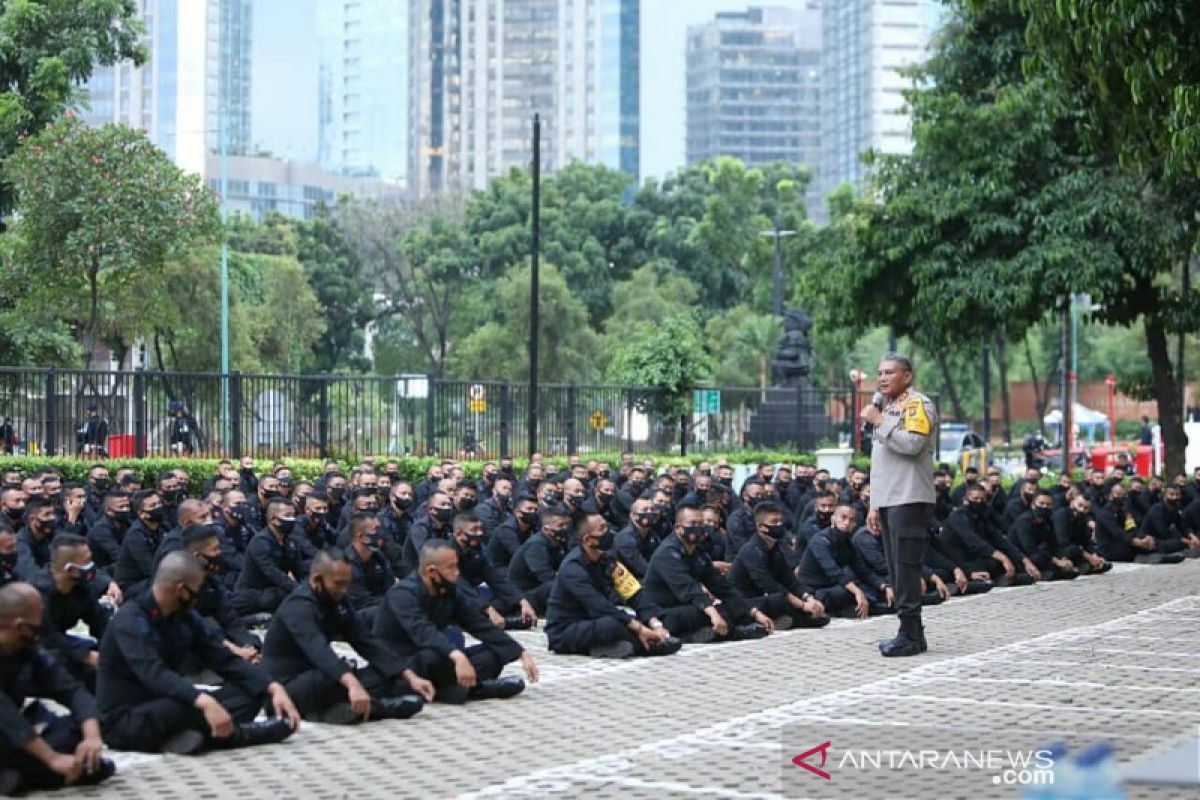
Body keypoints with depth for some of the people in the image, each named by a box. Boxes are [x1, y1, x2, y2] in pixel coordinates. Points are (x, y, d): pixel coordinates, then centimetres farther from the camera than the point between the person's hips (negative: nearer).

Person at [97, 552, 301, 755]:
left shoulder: (185, 617, 4)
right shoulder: (130, 620, -20)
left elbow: (225, 660, 3)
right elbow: (154, 674, -35)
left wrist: (273, 687, -12)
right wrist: (203, 701, -49)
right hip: (125, 722, -8)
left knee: (252, 691, -6)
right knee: (190, 706, -38)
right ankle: (232, 733, -10)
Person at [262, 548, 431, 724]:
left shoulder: (338, 601, 4)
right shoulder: (299, 606, -21)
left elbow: (368, 642, 1)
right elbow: (318, 650, -39)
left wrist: (410, 677, -10)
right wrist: (352, 683, -55)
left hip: (319, 683, 8)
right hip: (286, 689, -8)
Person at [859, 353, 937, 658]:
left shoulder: (918, 404, -4)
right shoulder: (888, 407, 24)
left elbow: (912, 443, -22)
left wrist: (879, 422, -13)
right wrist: (874, 505, 22)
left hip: (910, 500, -9)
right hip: (888, 501, 9)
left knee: (906, 567, -11)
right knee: (897, 572, 8)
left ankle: (911, 635, -10)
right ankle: (910, 633, 12)